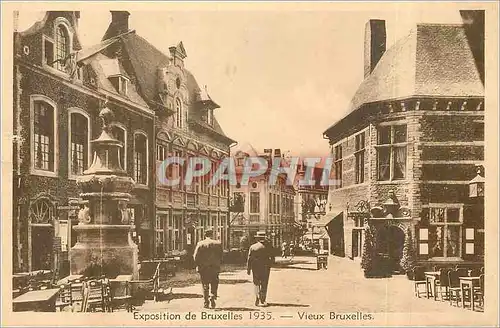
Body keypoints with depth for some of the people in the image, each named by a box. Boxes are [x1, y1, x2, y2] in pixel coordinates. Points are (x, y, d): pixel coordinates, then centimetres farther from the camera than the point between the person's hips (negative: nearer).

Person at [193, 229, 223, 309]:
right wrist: (218, 264, 11)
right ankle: (212, 299, -4)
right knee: (214, 285, 12)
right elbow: (221, 256, -1)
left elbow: (195, 256, -7)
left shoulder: (200, 244, -5)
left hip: (203, 268, 0)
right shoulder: (218, 244, -3)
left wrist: (198, 265, 4)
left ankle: (206, 303, 10)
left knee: (205, 286, 10)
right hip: (215, 268, 0)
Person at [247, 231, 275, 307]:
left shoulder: (252, 247, -4)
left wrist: (248, 269, 4)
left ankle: (258, 300, -1)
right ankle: (262, 300, 9)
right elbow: (272, 258, -1)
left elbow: (249, 259, -3)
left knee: (256, 283, 9)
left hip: (256, 268, 0)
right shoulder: (268, 246, -4)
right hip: (266, 268, 0)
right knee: (264, 284, 9)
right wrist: (269, 265, 18)